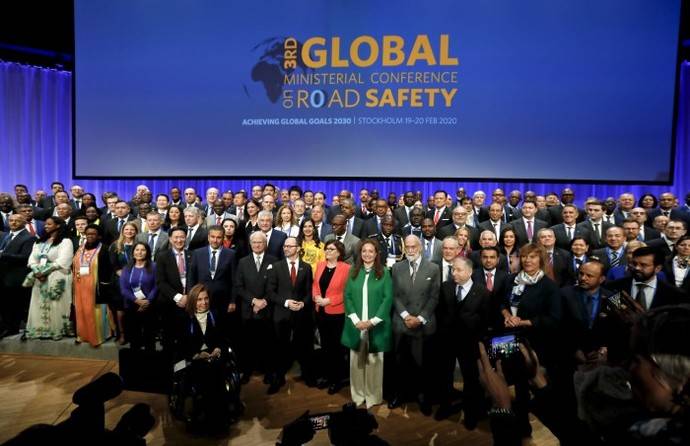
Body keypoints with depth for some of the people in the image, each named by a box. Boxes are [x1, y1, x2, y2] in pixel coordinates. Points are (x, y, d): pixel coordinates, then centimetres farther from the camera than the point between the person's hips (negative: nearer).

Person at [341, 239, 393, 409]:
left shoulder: (384, 273, 0)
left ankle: (373, 396, 20)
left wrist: (372, 321, -13)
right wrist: (356, 320, -10)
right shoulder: (353, 272, 6)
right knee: (356, 361, 8)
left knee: (374, 361, 5)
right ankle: (358, 395, 23)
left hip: (376, 325, -2)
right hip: (356, 325, 2)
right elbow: (347, 296, 2)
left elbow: (388, 298, -6)